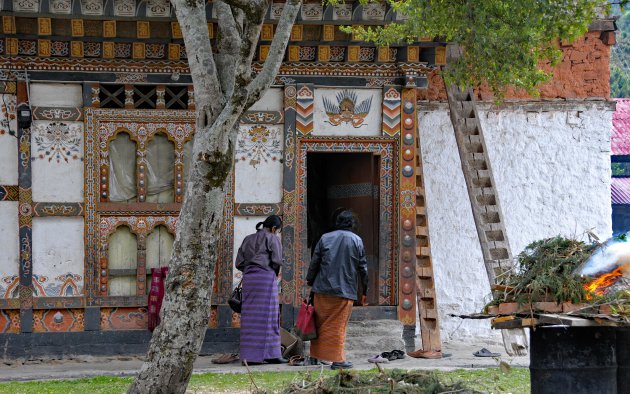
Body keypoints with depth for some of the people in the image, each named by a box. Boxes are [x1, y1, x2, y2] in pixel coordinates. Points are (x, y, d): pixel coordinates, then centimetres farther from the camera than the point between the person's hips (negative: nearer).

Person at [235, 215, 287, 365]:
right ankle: (270, 354, -3)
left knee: (250, 317, 3)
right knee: (268, 316, -2)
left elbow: (239, 263, 13)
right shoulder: (272, 238, 1)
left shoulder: (248, 239, 18)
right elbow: (277, 260, -6)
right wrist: (275, 273, 11)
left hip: (248, 278, 5)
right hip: (266, 277, -5)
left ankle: (249, 356, 0)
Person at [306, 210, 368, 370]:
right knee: (338, 326, 1)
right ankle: (338, 359, -1)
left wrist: (309, 282, 15)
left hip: (322, 290, 2)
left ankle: (315, 355, 19)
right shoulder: (356, 240, 0)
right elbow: (363, 268, 2)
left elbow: (314, 262, 4)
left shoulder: (325, 238, 3)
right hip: (345, 290, -2)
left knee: (321, 324, 13)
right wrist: (364, 291, 10)